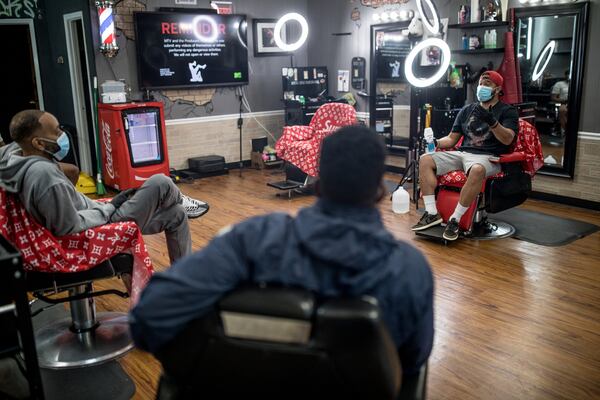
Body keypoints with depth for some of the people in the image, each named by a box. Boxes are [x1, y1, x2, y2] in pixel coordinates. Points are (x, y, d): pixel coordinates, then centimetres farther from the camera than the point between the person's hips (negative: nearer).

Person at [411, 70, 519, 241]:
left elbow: (507, 139, -10)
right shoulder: (467, 110, 21)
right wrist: (436, 143, -1)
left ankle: (455, 220, -30)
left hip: (488, 157, -5)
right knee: (425, 160, -16)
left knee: (477, 170, -41)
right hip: (461, 153, 5)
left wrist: (492, 121, -26)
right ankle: (432, 214, -18)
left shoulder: (508, 111, 7)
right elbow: (451, 139, 20)